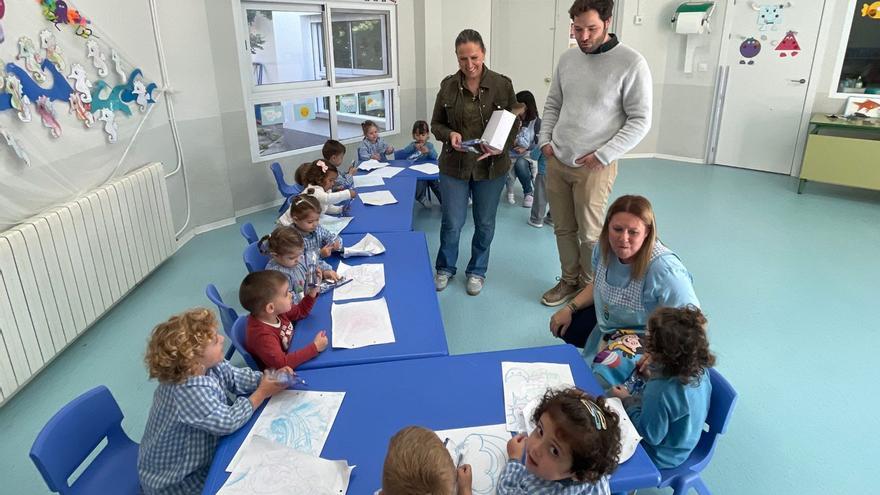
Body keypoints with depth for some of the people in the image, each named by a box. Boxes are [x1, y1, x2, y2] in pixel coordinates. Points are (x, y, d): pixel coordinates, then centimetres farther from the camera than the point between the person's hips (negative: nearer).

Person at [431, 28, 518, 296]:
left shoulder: (502, 84, -7)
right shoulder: (448, 85, -3)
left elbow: (514, 125, 0)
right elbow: (436, 124, 5)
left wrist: (500, 148, -20)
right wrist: (450, 134, -17)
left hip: (492, 167, 0)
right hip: (454, 166, 0)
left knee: (485, 223, 13)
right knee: (452, 223, 8)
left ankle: (477, 271, 35)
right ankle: (445, 268, 33)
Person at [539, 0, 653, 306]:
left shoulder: (631, 63, -11)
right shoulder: (567, 59, 7)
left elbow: (640, 120, -11)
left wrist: (603, 155, -15)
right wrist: (545, 140, 5)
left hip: (593, 167, -5)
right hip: (557, 162, 5)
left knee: (589, 232, 4)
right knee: (563, 228, 14)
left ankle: (589, 287, 24)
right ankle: (569, 280, 31)